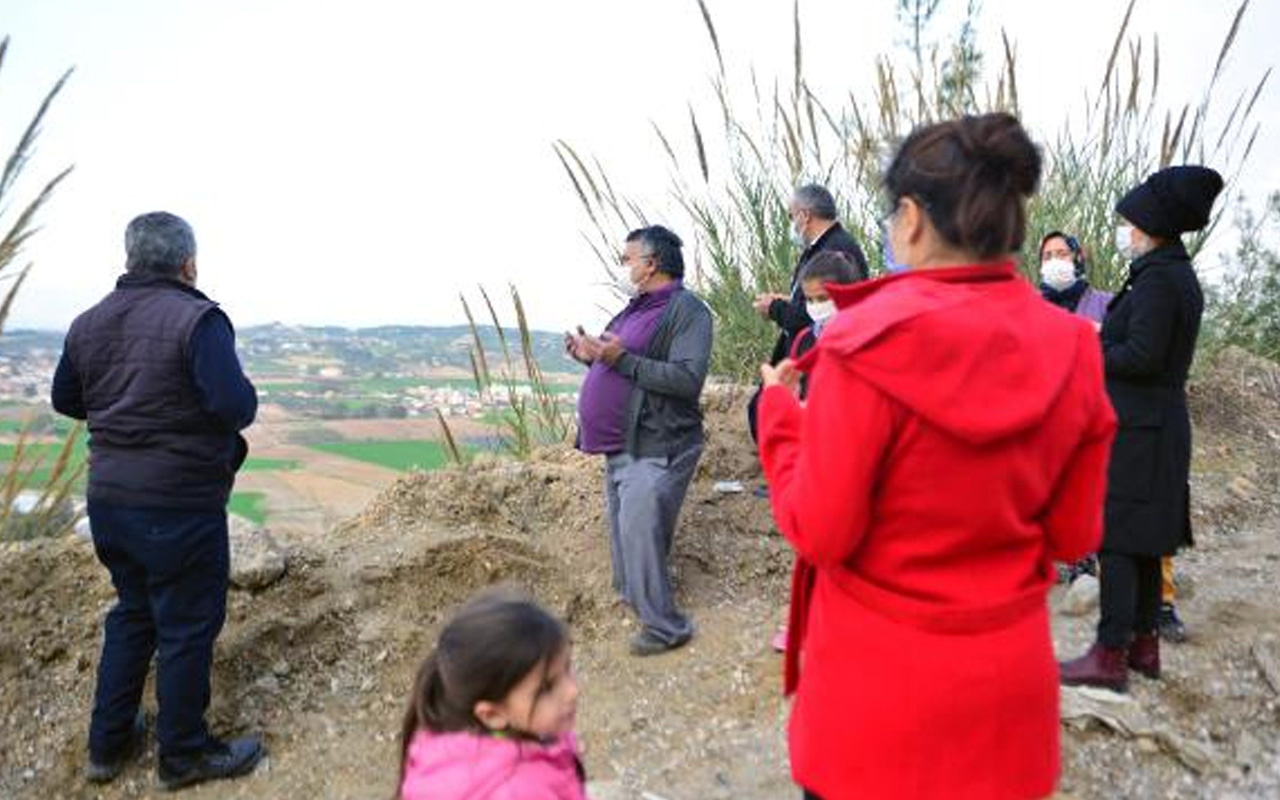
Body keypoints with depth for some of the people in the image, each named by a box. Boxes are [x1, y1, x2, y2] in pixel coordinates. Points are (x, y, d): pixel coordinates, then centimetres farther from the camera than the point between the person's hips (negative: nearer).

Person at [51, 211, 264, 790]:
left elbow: (65, 399, 17)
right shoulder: (197, 319, -17)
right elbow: (236, 406, -26)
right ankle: (183, 755, 21)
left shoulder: (89, 323, 5)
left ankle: (107, 744, 34)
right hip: (179, 507, -7)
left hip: (107, 498, 7)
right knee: (187, 627, 7)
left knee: (133, 613, 23)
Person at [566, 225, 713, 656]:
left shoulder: (687, 310, -12)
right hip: (622, 447, 10)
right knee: (624, 535, 17)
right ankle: (636, 603, 33)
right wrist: (592, 356, 8)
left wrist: (623, 359, -25)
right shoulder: (638, 308, 17)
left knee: (640, 536, -10)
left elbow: (688, 379, -24)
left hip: (656, 451, -9)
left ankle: (664, 627, 3)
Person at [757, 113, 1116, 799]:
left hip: (881, 679, -4)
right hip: (1010, 673, 5)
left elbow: (819, 532, -16)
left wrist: (778, 412, -4)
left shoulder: (867, 345, -21)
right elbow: (1073, 535, 1)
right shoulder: (1071, 350, -6)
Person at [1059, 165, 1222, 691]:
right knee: (1142, 541, 16)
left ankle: (1111, 656, 1)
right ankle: (1144, 644, 26)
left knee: (1115, 539, -5)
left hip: (1135, 429, -10)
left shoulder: (1155, 279, -15)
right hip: (1160, 424, 10)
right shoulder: (1179, 275, 14)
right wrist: (1104, 339, 9)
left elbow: (1142, 357, -21)